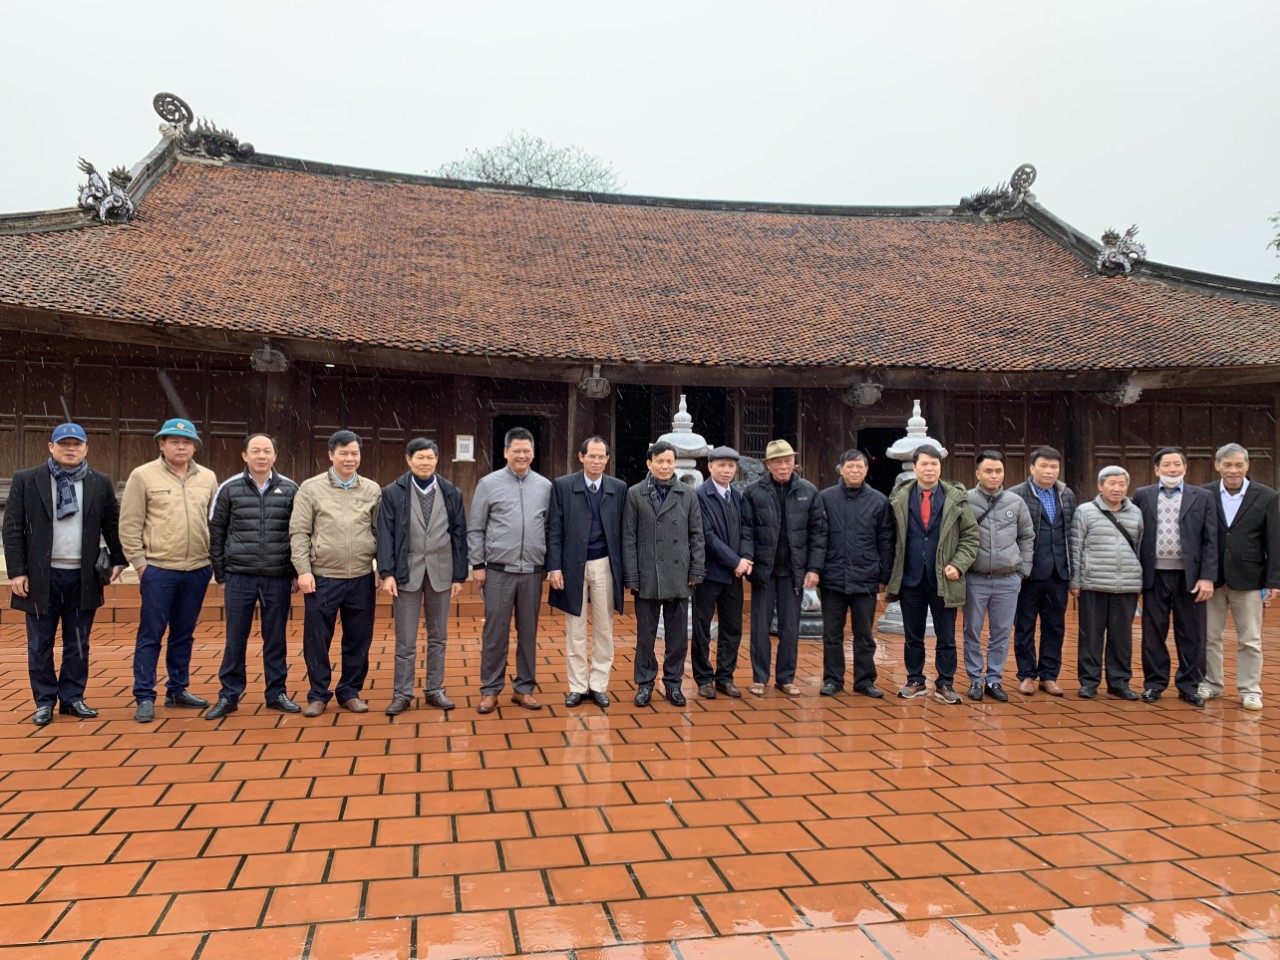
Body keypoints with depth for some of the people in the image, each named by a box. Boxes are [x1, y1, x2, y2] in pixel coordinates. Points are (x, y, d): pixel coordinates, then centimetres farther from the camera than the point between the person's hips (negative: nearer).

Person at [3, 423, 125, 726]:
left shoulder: (101, 483, 5)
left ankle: (73, 698, 18)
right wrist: (16, 571, -6)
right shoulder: (26, 480, 1)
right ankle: (45, 701, 18)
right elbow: (13, 528, -1)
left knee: (78, 644, 8)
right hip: (41, 576, -1)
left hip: (83, 576, 1)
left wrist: (118, 560, 4)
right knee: (39, 644, 7)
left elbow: (112, 526, 11)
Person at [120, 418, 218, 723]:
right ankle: (144, 697, 10)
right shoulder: (143, 476, -3)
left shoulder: (207, 478, 8)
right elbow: (129, 525, -3)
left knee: (184, 634, 13)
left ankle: (177, 690, 25)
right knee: (151, 634, 2)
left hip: (198, 569, 4)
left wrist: (215, 559, 8)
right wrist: (139, 563, -6)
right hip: (158, 569, -4)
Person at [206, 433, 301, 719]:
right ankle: (229, 695, 18)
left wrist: (297, 573, 3)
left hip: (278, 578, 1)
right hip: (239, 577, 0)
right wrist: (221, 576, 4)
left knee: (276, 639, 8)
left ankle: (277, 693, 19)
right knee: (235, 639, 6)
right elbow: (216, 534, 5)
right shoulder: (229, 489, 2)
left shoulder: (290, 489, 3)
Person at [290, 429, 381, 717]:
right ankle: (318, 694, 22)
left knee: (358, 640, 9)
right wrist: (303, 570, -8)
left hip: (362, 578, 2)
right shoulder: (310, 488, 1)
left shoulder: (373, 490, 6)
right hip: (322, 577, -1)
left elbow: (380, 533, 8)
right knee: (317, 640, 6)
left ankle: (350, 692, 24)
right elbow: (299, 533, -1)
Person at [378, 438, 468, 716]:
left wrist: (459, 575, 1)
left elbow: (459, 535, 4)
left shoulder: (452, 493, 5)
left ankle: (434, 690, 21)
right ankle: (402, 693, 14)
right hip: (407, 572, -2)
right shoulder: (393, 492, 0)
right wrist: (387, 573, -10)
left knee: (438, 637, 10)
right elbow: (385, 535, -3)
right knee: (405, 639, 3)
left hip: (440, 572, 2)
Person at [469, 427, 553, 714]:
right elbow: (475, 529, 2)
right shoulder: (488, 484, 1)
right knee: (495, 632, 2)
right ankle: (490, 690, 13)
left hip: (533, 571, 2)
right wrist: (478, 564, -2)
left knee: (528, 632, 9)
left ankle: (524, 688, 20)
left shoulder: (545, 486, 7)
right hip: (499, 570, -2)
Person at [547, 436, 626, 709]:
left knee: (604, 629, 7)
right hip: (573, 565, -1)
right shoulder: (562, 486, -1)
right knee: (575, 631, 7)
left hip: (605, 565, 1)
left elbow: (622, 530, 5)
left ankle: (598, 685, 18)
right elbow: (554, 530, -2)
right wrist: (554, 567, -9)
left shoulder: (618, 488, 4)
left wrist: (625, 570, 2)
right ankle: (577, 687, 17)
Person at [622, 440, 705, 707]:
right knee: (645, 634, 7)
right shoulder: (635, 494, 3)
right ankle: (644, 683, 19)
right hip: (646, 576, -1)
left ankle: (673, 682, 20)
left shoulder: (688, 495, 8)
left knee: (678, 635, 7)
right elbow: (629, 538, 1)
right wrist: (631, 576, -4)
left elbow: (696, 536, 8)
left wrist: (696, 572, 1)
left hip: (679, 576, 2)